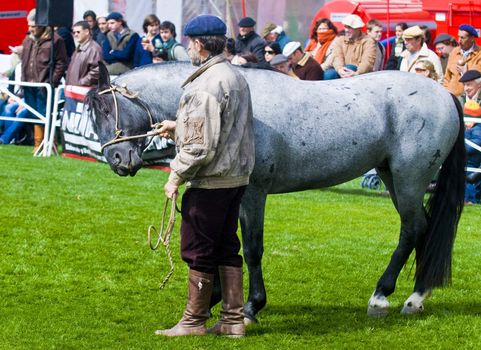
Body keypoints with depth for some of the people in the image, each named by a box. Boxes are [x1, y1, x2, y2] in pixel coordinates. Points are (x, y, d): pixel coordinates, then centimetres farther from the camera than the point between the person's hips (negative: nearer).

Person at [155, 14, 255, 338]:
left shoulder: (206, 85, -20)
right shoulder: (236, 77, 10)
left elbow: (202, 145, -23)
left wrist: (176, 176, -14)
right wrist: (179, 127, 25)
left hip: (210, 181, -9)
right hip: (237, 177, 9)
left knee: (198, 251, 2)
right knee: (227, 248, 15)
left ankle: (194, 321, 10)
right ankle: (233, 320, 18)